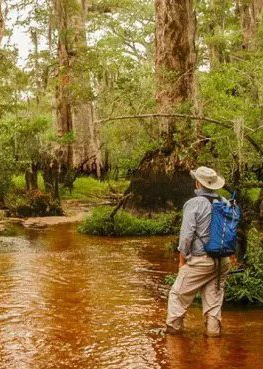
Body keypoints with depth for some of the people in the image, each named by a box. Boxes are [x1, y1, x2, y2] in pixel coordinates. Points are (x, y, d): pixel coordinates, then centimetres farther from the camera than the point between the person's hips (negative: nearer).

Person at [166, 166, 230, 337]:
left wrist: (182, 258, -3)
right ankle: (213, 328, 16)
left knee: (180, 293, 9)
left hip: (200, 260, -5)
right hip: (222, 260, 5)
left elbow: (187, 235, -14)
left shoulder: (194, 204, -13)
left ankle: (173, 325, 16)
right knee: (215, 296, 14)